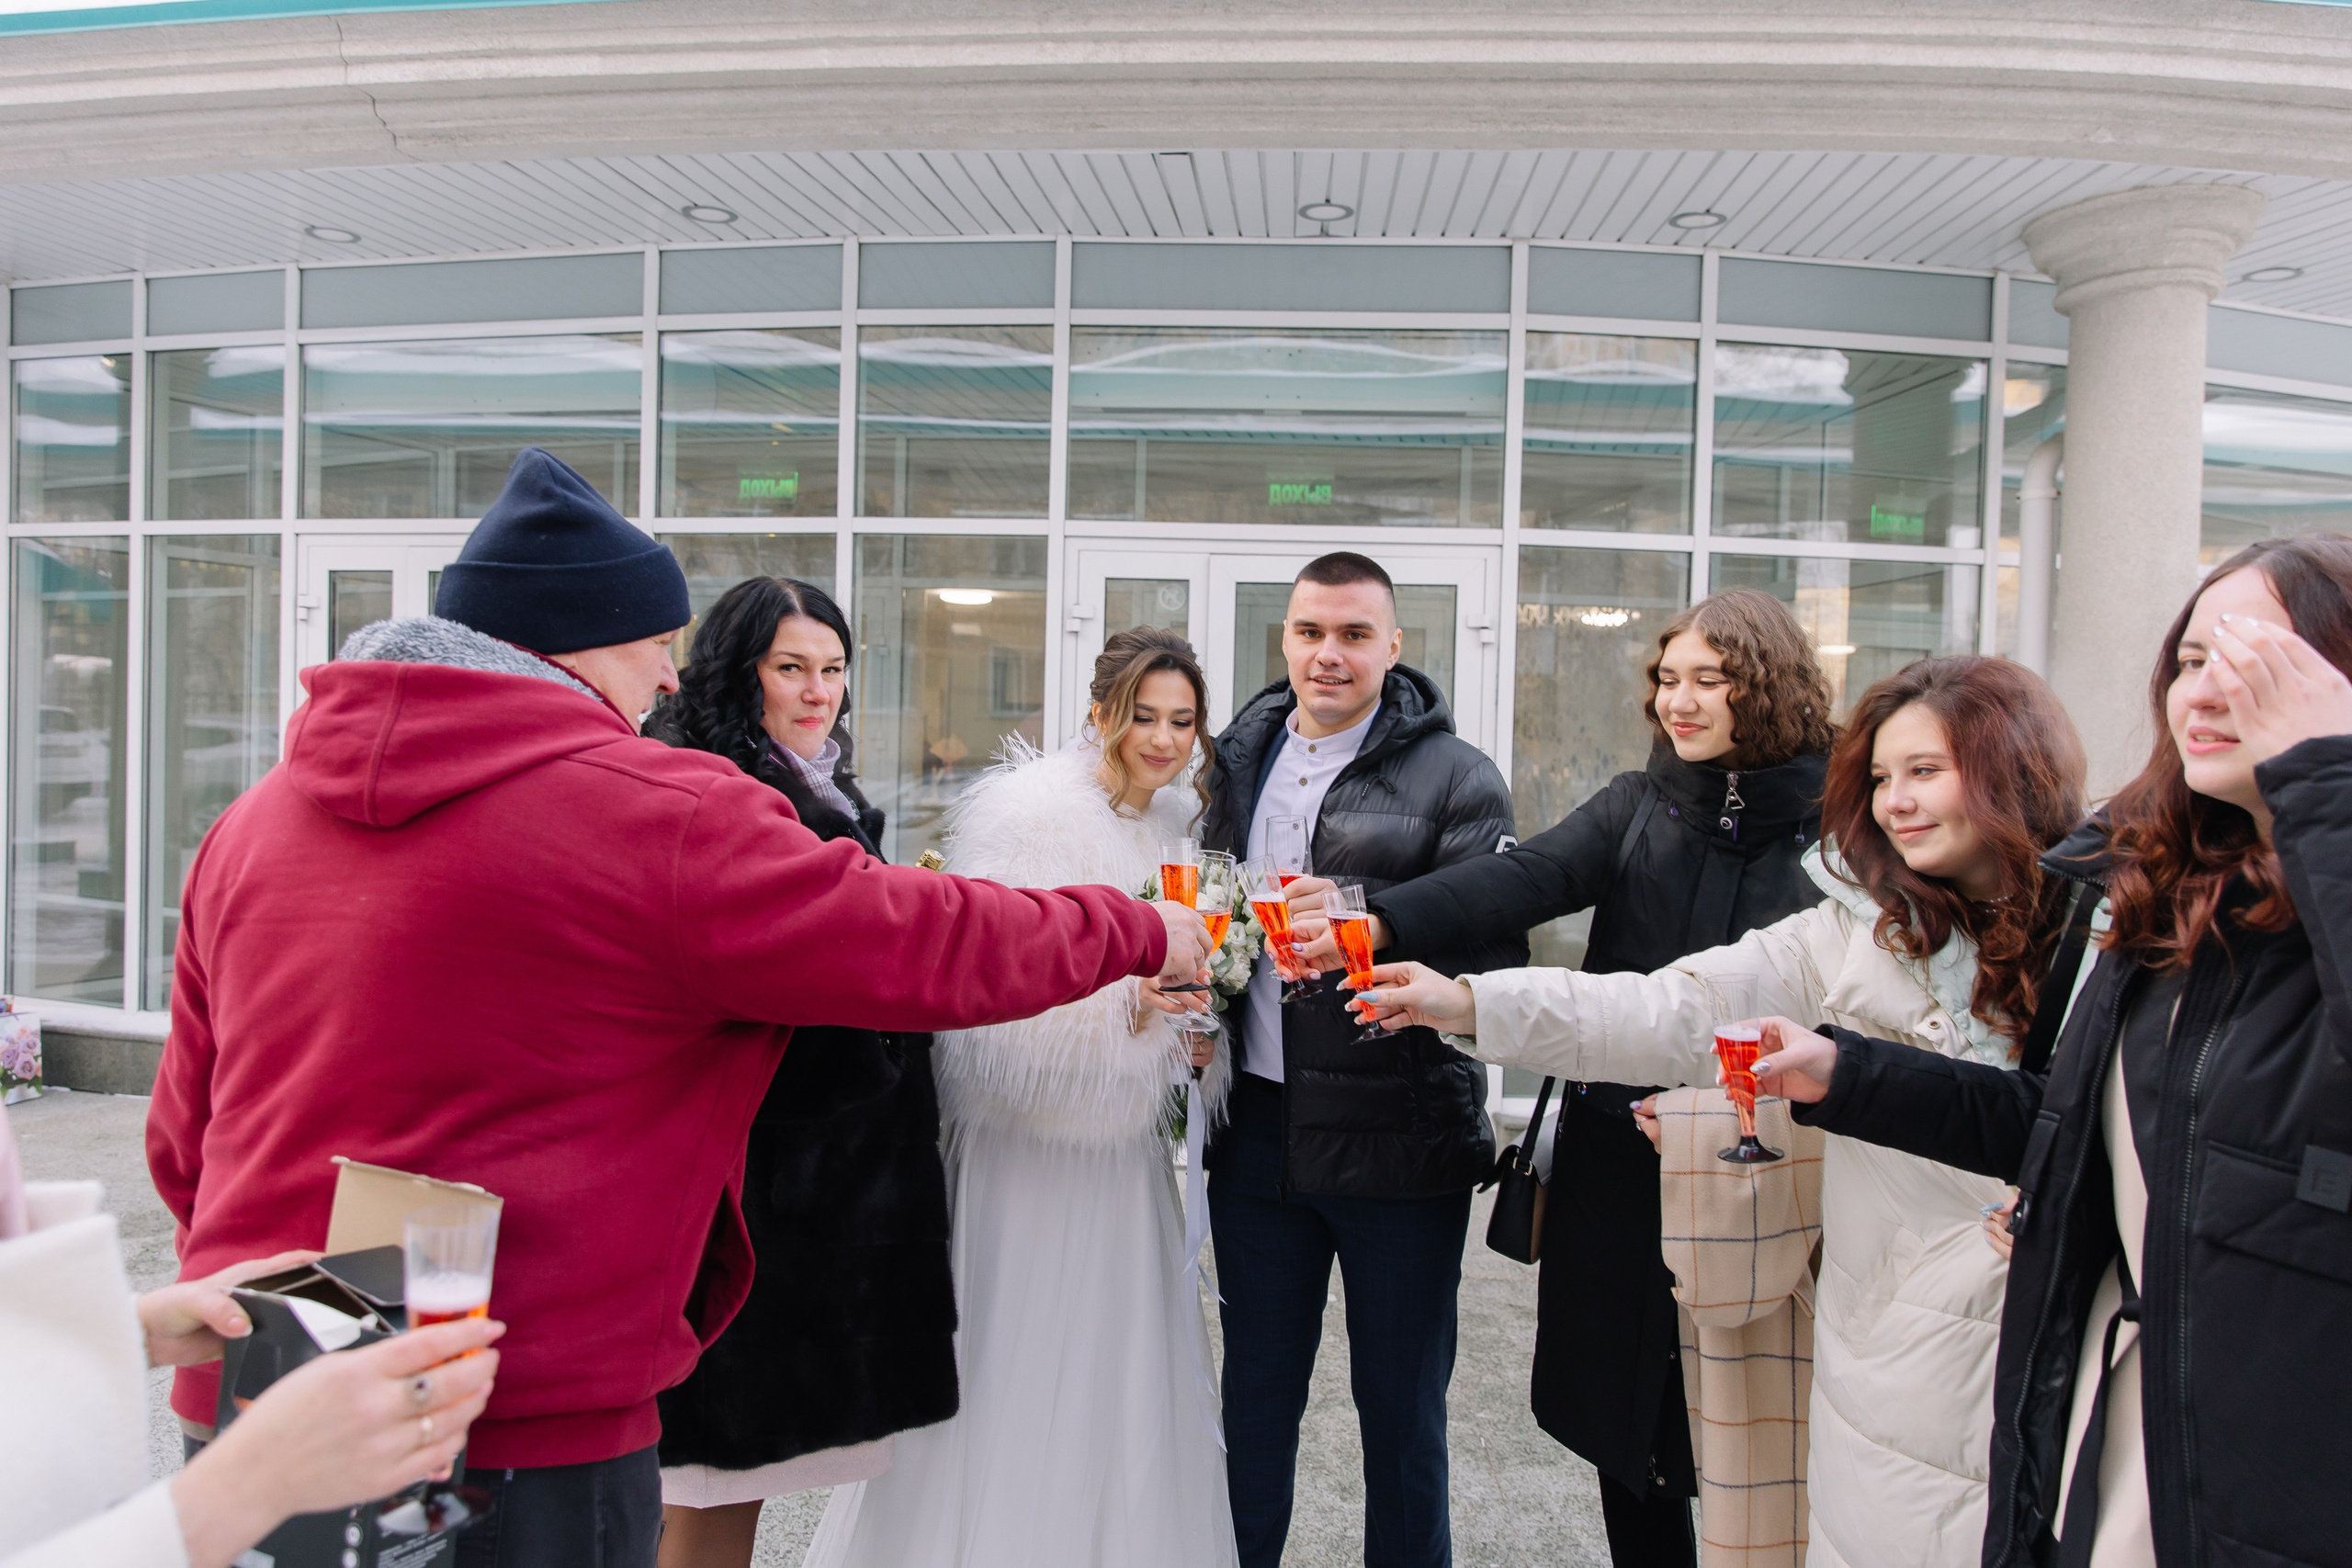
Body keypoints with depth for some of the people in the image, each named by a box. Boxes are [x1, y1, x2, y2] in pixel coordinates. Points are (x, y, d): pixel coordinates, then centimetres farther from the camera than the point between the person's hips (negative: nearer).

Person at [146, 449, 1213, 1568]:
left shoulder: (254, 818, 6)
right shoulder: (656, 813, -16)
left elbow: (183, 1138, 12)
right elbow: (934, 950, -10)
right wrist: (1142, 931, 6)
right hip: (522, 1438, -7)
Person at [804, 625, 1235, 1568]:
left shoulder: (1179, 820, 9)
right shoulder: (1028, 810, -13)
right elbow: (989, 982, -19)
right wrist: (1129, 997, -26)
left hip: (1124, 1142, 7)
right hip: (1025, 1134, -6)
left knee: (1121, 1381, 15)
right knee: (1012, 1381, 2)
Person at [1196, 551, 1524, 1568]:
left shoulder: (1455, 776, -5)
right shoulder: (1240, 760, 10)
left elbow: (1492, 951, -11)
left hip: (1396, 1137, -4)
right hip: (1256, 1128, 4)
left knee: (1401, 1404, 11)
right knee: (1255, 1388, 19)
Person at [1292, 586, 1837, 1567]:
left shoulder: (1836, 824, -3)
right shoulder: (1636, 807, 3)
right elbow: (1522, 879, -13)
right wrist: (1380, 922, -30)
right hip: (1619, 1165, 3)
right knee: (1622, 1423, 14)